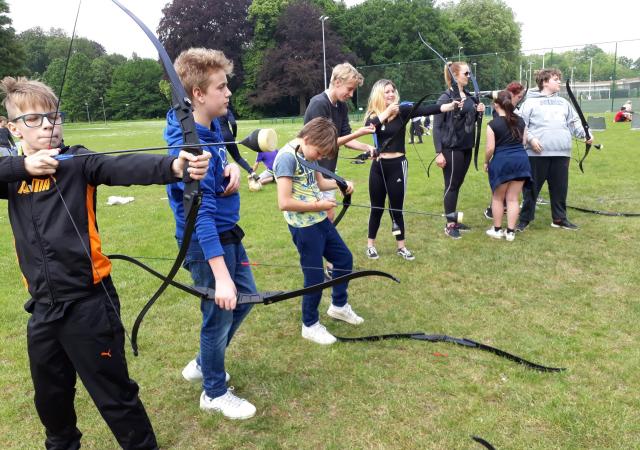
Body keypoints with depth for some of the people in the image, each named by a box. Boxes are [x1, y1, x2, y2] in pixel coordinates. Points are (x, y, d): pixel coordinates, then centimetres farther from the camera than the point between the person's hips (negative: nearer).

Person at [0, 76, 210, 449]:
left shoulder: (77, 161, -7)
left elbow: (123, 167, -27)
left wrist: (175, 166, -45)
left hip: (88, 301, -5)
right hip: (44, 305, 5)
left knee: (114, 395, 5)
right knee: (50, 395, 24)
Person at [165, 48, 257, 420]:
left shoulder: (213, 126, 0)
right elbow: (201, 214, -32)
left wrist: (233, 168, -8)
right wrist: (220, 274, -34)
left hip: (228, 233, 9)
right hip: (207, 243, -9)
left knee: (245, 298, 22)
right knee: (220, 315, 7)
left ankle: (203, 365, 43)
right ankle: (215, 392, 31)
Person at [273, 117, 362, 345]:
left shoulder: (307, 154, 5)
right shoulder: (287, 157, -22)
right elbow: (284, 203, -27)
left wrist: (341, 183, 2)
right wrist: (318, 206, -18)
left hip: (320, 221, 9)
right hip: (304, 227, -9)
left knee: (344, 258, 19)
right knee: (314, 276, 2)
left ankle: (339, 305, 41)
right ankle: (310, 325, 24)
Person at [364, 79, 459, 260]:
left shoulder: (403, 110, -3)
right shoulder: (373, 115, 1)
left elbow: (428, 109, -17)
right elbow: (368, 127, -21)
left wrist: (451, 105, -29)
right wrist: (386, 112, -22)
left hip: (397, 165, -1)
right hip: (378, 165, 1)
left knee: (396, 208, 6)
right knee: (377, 208, 10)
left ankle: (401, 247, 21)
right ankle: (370, 245, 25)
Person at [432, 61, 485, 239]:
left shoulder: (469, 96, 10)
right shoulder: (445, 98, -11)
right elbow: (436, 126, -13)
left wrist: (479, 111, -1)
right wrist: (439, 152, -18)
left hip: (466, 147, 7)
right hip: (451, 148, -7)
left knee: (457, 185, 13)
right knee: (451, 186, 0)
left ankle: (454, 221, 24)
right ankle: (449, 225, 10)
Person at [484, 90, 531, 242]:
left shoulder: (493, 124, -8)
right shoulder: (520, 121, 8)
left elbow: (490, 148, -11)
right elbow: (524, 142, 12)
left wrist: (486, 162, 5)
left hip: (501, 161, -4)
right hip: (521, 159, 4)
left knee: (498, 197, 13)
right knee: (513, 198, 8)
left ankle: (497, 229, 20)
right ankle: (511, 231, 9)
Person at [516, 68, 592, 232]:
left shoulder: (563, 102, 21)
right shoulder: (531, 102, 3)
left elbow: (574, 122, 21)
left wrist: (585, 134, 6)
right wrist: (530, 139, -17)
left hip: (561, 153, 5)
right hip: (537, 153, -5)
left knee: (560, 188, 10)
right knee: (531, 188, 1)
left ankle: (559, 219, 21)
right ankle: (524, 219, 10)